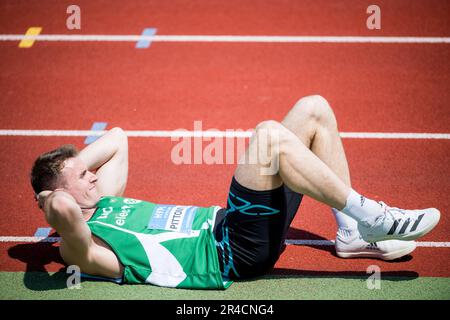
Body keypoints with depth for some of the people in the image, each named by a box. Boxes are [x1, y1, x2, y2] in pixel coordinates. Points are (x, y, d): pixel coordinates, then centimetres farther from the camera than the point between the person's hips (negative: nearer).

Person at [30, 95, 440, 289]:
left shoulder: (103, 201, 18)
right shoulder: (82, 245, -9)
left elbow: (117, 137, 31)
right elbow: (64, 209, -34)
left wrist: (70, 166, 18)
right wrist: (51, 203, -12)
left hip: (221, 223, 10)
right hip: (230, 253, -10)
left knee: (313, 109, 6)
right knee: (270, 134, -30)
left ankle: (352, 235, 6)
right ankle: (370, 217, -22)